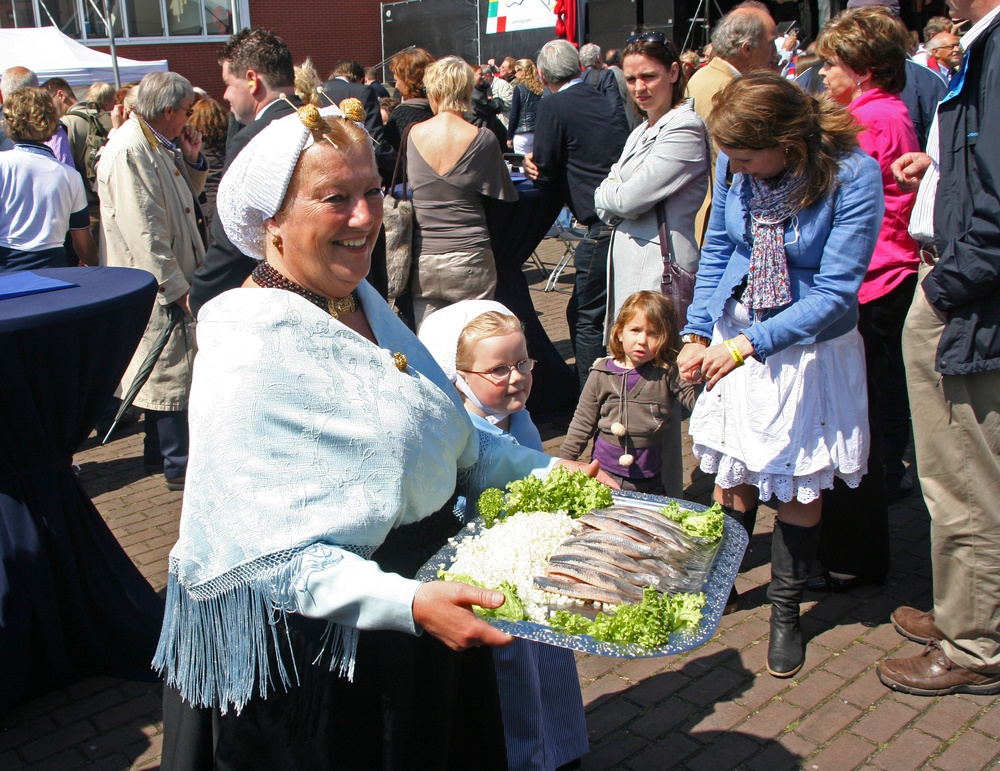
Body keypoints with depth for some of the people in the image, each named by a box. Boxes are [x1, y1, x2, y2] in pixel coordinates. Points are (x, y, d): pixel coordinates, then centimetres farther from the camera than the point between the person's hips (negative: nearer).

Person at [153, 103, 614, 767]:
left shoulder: (362, 302, 3)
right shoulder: (249, 353, -24)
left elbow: (446, 438, 12)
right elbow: (266, 553, -26)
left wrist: (546, 472, 2)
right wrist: (409, 604, -35)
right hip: (311, 656, -8)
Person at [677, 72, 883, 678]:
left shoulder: (853, 176, -20)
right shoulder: (736, 164, -7)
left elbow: (836, 291, -19)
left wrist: (749, 343, -22)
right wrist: (698, 334, 0)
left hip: (809, 344, -3)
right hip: (734, 336, 3)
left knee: (797, 481, 6)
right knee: (732, 469, 9)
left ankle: (786, 609, 25)